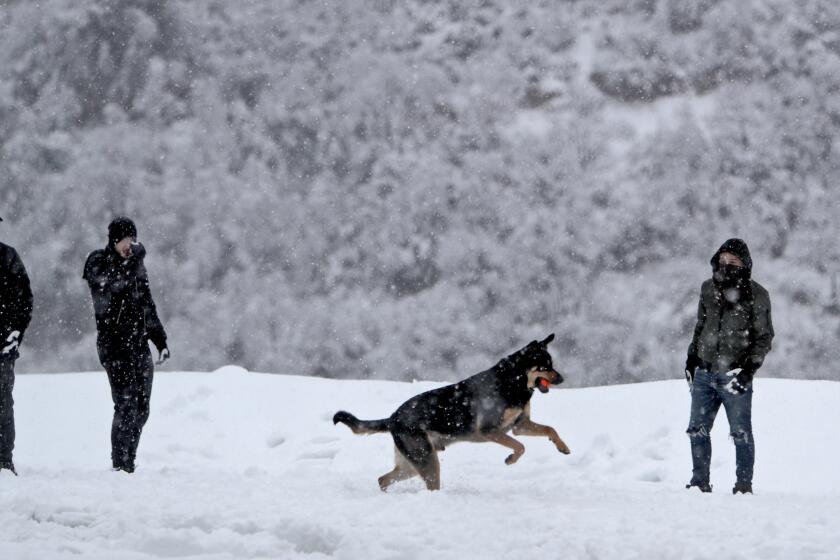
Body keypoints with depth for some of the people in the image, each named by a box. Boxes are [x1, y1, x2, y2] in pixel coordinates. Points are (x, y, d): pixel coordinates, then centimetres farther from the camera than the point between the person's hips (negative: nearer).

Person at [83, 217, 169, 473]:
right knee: (126, 405, -14)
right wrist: (135, 258, -17)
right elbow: (114, 283, -25)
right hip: (114, 346, -7)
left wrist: (160, 340, 19)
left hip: (139, 344, 7)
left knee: (140, 409, 5)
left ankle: (128, 462, 12)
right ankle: (120, 464, -11)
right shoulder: (98, 264, -2)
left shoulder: (135, 265, 16)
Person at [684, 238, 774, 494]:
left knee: (741, 432, -1)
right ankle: (700, 481, 15)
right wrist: (692, 358, 16)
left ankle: (744, 484, 7)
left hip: (735, 376, -5)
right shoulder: (709, 289, 12)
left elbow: (764, 337, -1)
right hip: (704, 373, 5)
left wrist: (749, 368, -11)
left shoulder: (756, 295, -2)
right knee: (698, 430, 6)